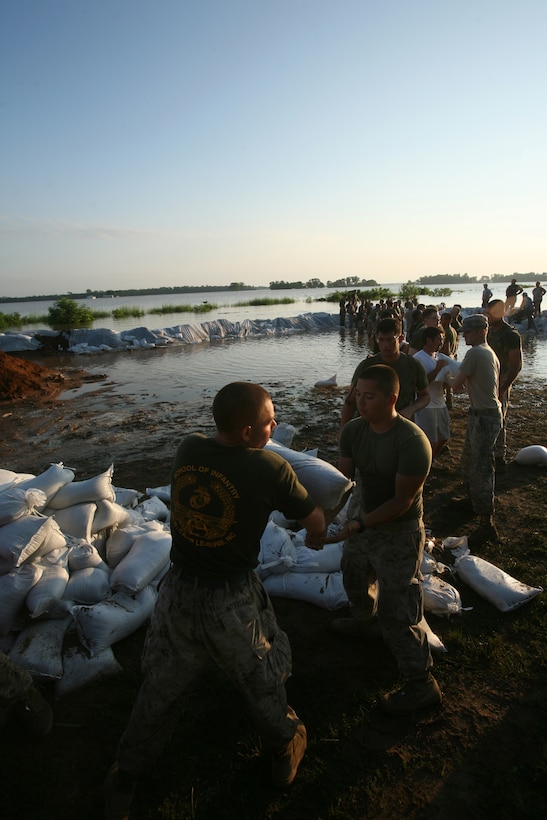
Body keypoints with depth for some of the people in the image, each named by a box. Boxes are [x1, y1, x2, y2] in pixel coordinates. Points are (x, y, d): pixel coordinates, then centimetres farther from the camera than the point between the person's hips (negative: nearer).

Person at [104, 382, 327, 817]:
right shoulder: (271, 470, -21)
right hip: (232, 601, -4)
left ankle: (126, 778, 44)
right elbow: (315, 521, -5)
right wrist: (315, 537, 18)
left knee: (161, 688, 24)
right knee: (262, 681, 23)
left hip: (179, 591, 4)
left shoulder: (188, 449, -9)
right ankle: (284, 747, 49)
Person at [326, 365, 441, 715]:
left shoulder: (412, 442, -30)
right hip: (365, 522, 7)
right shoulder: (353, 431, -11)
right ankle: (363, 620, 62)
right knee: (353, 577, 30)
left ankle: (422, 684, 20)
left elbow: (401, 501, -25)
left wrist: (358, 525, -33)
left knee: (397, 614, -3)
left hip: (399, 534, -7)